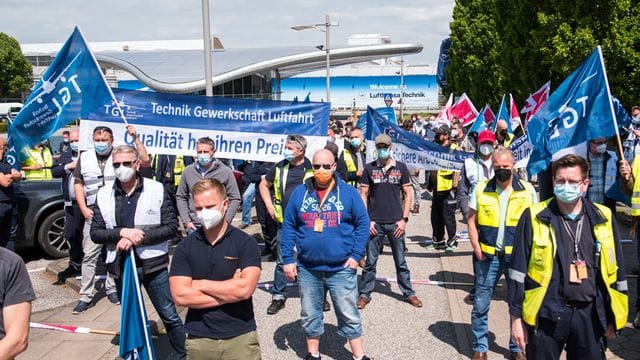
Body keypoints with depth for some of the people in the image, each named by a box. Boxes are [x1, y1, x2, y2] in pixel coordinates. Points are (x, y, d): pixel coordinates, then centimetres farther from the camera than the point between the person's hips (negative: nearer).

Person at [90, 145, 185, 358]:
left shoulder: (157, 189, -6)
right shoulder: (104, 194, 1)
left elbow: (172, 227, -9)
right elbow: (95, 233, 0)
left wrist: (139, 238, -20)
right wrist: (121, 232, -18)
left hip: (153, 264, -3)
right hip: (121, 265, 3)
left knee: (169, 316, 5)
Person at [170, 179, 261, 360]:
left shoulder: (245, 242, -8)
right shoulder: (185, 247, -1)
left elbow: (244, 289, -20)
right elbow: (180, 296, -11)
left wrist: (201, 284, -11)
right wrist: (230, 291, -14)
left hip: (241, 337, -2)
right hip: (198, 339, 2)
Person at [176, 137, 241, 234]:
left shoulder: (225, 171, -3)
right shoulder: (188, 171, 4)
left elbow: (235, 199, -1)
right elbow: (180, 197, 11)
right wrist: (186, 221, 2)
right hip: (194, 226, 2)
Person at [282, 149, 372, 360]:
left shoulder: (348, 192, -3)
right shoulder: (299, 193, 2)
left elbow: (362, 223, -1)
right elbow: (288, 227, 4)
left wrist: (356, 255, -8)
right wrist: (287, 259, -1)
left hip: (342, 269, -2)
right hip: (307, 269, 2)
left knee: (349, 316, 9)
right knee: (310, 316, 16)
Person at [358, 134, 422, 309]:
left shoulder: (401, 167, 3)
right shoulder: (369, 168, 2)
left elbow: (408, 194, 5)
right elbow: (363, 195, 3)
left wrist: (404, 219, -2)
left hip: (396, 222, 0)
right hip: (375, 223, 0)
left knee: (401, 261, 10)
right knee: (370, 262, 7)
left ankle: (408, 293, 23)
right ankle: (365, 294, 19)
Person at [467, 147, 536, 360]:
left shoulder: (527, 190, -1)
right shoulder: (481, 189, -1)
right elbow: (472, 221, 2)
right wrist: (477, 249, -5)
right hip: (487, 255, 0)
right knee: (480, 304, 6)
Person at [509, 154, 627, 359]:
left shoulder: (604, 219, 2)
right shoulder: (534, 218, -6)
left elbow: (616, 271, 10)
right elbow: (518, 271, -4)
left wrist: (613, 318, 11)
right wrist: (516, 317, -4)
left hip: (590, 316, 3)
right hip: (547, 316, -2)